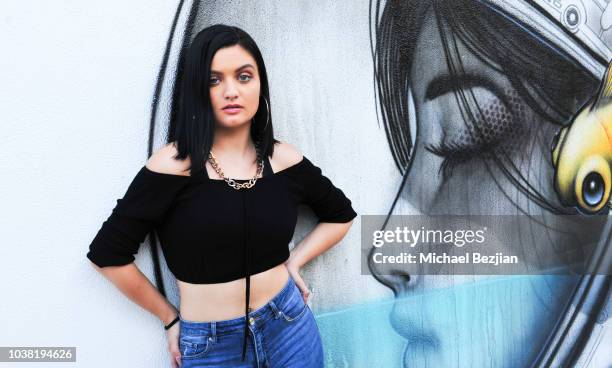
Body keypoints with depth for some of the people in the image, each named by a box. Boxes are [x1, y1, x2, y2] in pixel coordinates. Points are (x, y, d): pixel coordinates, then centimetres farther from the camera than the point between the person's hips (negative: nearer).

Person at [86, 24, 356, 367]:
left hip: (290, 327, 3)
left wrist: (294, 262, 1)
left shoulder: (284, 159, -3)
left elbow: (341, 214, 13)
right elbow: (108, 254, -7)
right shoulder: (174, 164, -14)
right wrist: (172, 318, 0)